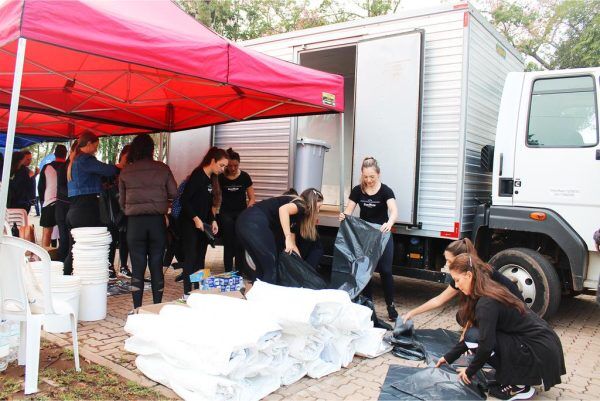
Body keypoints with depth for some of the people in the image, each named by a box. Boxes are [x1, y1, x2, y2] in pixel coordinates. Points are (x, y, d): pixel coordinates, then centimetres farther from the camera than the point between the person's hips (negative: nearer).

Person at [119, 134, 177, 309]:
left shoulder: (125, 171, 1)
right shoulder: (162, 169, -1)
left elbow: (121, 201, 7)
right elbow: (174, 193, 0)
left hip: (135, 222, 0)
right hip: (157, 221, 0)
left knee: (137, 267, 5)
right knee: (156, 265, 9)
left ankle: (137, 308, 6)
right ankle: (157, 306, 16)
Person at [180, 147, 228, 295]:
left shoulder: (212, 179, 11)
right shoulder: (197, 175, -14)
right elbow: (184, 200, -18)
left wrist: (212, 221, 3)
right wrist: (195, 219, -20)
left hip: (203, 224, 8)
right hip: (190, 223, -8)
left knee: (200, 258, 11)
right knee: (190, 258, -3)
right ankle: (187, 293, 4)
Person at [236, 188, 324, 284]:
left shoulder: (298, 215, 28)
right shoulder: (300, 205, 3)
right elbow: (283, 209, -19)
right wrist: (288, 238, -21)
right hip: (255, 223, -9)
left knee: (262, 267, 19)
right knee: (271, 268, 1)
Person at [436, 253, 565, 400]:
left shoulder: (486, 302, -21)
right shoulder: (490, 291, 8)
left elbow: (486, 344, -24)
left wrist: (470, 371, -6)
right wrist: (449, 357, 16)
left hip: (542, 354, -9)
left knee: (474, 337, -13)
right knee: (476, 333, 10)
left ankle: (518, 386, -3)